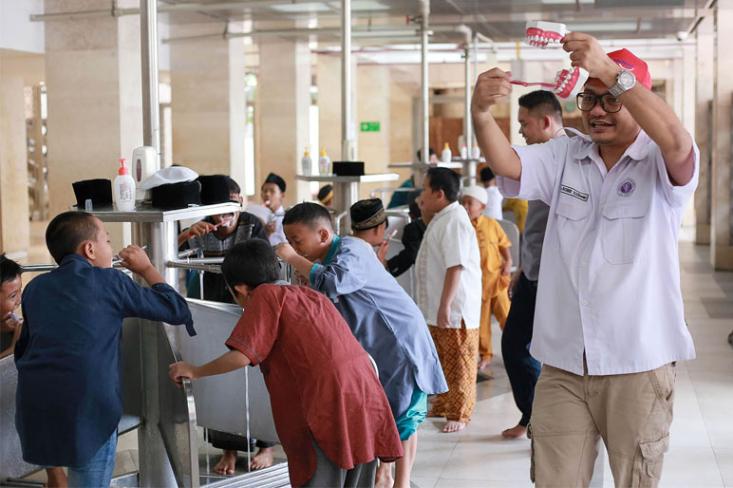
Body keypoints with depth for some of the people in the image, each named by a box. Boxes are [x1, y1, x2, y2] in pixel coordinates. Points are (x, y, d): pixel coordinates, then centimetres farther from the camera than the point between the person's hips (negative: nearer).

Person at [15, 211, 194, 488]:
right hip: (87, 407, -4)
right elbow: (176, 309, 7)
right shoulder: (108, 281, 2)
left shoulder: (35, 288, 16)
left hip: (33, 409, 5)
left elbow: (22, 350, 20)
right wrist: (146, 269, 21)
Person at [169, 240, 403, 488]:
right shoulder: (312, 295, 23)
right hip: (366, 396, 7)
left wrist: (195, 371, 7)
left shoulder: (267, 294, 2)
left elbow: (241, 356, -7)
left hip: (329, 406, -7)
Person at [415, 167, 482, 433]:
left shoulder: (454, 221, -19)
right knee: (441, 361, 20)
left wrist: (445, 306, -27)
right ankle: (442, 406, 33)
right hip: (439, 309, 10)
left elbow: (456, 266, -26)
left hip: (456, 309, -10)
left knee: (458, 364, 1)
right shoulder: (440, 219, 14)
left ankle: (458, 414, 10)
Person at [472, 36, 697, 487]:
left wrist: (611, 71, -34)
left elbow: (677, 141, -26)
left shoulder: (662, 164, -4)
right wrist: (482, 113, -28)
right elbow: (507, 164, -8)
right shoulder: (563, 157, 8)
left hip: (638, 364, -3)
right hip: (564, 362, 3)